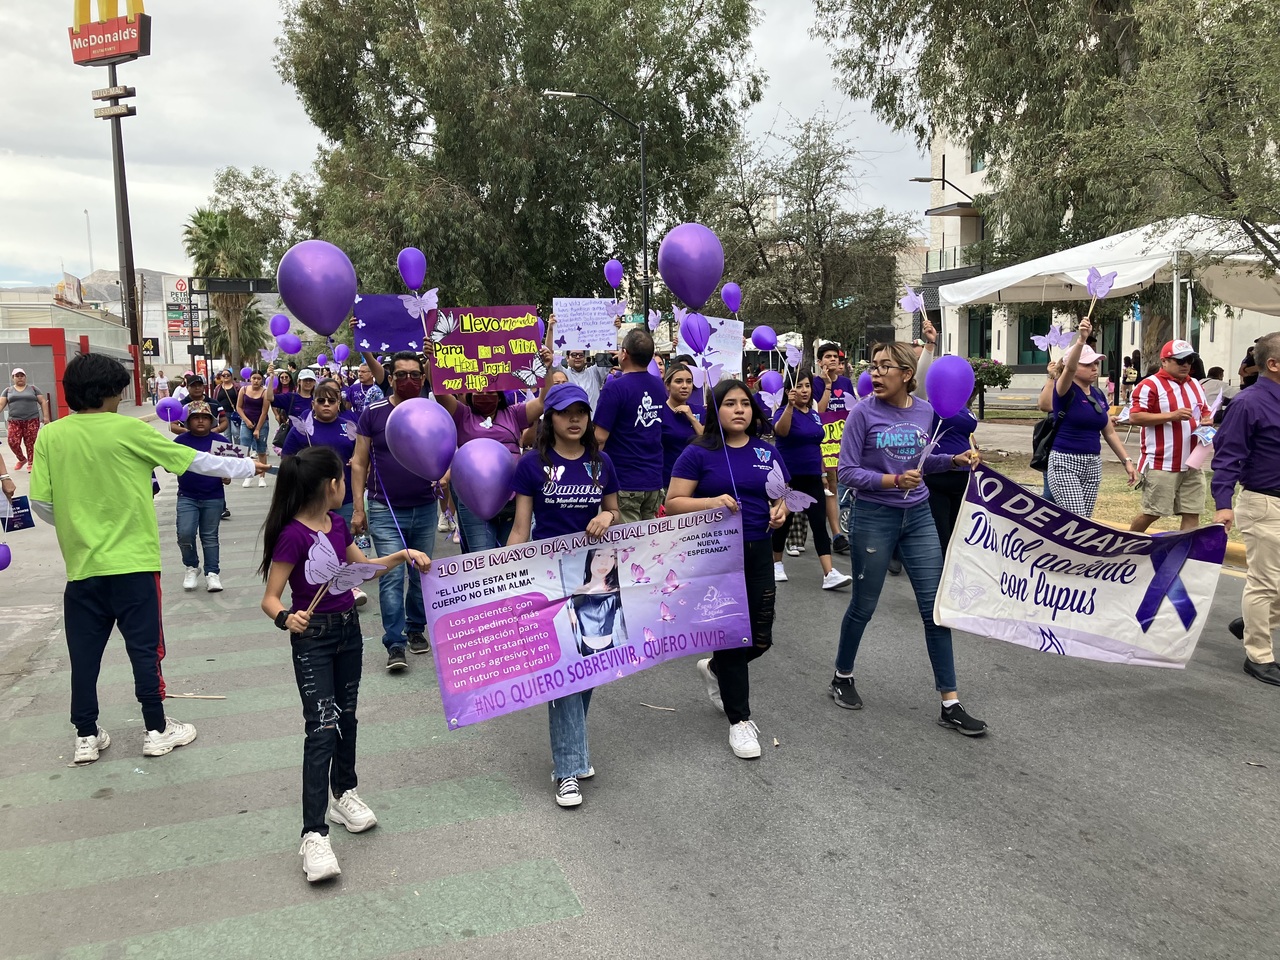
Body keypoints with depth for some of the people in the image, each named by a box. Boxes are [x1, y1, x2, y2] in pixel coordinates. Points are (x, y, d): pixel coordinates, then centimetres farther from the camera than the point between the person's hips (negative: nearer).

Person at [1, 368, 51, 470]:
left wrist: (46, 416, -3)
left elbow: (43, 402, 6)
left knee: (30, 443, -4)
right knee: (13, 442, -8)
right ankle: (22, 459, 17)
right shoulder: (8, 390, 13)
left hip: (32, 420, -1)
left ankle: (30, 464, 6)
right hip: (14, 421, 2)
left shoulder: (33, 389, 8)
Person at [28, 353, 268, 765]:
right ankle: (157, 730, 15)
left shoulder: (50, 436, -1)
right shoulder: (129, 430, -10)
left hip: (82, 564, 3)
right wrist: (246, 466, 10)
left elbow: (41, 503, 0)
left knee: (84, 652, 12)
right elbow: (195, 460, -3)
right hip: (132, 563, -3)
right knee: (144, 647, 7)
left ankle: (87, 737, 21)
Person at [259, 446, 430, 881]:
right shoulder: (294, 535, -20)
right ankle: (314, 834, -6)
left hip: (348, 629, 8)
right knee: (322, 728, -10)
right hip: (313, 638, -8)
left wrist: (404, 555, 8)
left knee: (346, 716, 18)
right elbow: (269, 599, -17)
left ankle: (344, 793, 37)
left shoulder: (336, 522, 4)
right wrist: (286, 618, -37)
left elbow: (364, 567, 19)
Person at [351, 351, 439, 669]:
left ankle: (416, 629, 30)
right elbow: (359, 463, 0)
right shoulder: (373, 413, -3)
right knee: (392, 577, -6)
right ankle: (395, 645, -1)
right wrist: (358, 508, -3)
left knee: (422, 574, 12)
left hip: (425, 509, 3)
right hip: (386, 511, -2)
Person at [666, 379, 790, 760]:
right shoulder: (698, 453, -6)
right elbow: (673, 503, -8)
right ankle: (740, 720, 17)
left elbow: (782, 497, 16)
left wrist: (781, 511, -7)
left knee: (760, 638, 7)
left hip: (758, 553, 5)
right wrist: (712, 502, -23)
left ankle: (715, 670, 40)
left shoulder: (768, 452, 8)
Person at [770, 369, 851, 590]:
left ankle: (829, 574, -8)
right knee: (783, 522, 8)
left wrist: (822, 472, 18)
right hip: (788, 478, -5)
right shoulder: (784, 411, -10)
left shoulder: (815, 414, 9)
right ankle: (777, 564, 28)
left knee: (820, 524, -3)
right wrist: (790, 405, -47)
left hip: (812, 479, 5)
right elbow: (781, 431, -34)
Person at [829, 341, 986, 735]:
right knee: (863, 606, 9)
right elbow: (847, 471, -13)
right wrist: (894, 481, -24)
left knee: (935, 606, 2)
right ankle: (842, 677, 33)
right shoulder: (864, 413, -11)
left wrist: (954, 460, -1)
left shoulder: (925, 411, 1)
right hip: (873, 518, -4)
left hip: (918, 517, 4)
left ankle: (950, 704, 10)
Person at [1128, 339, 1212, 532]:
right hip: (1161, 465, -7)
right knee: (1152, 513, -1)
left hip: (1192, 464, 7)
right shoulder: (1150, 385, -8)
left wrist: (1206, 421, 2)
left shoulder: (1195, 386, 16)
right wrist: (1172, 415, -21)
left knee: (1192, 513, 5)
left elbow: (1205, 412, 27)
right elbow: (1134, 417, -16)